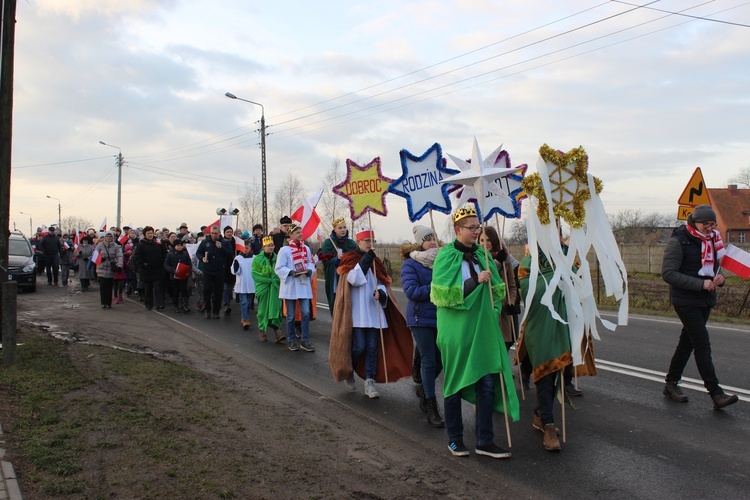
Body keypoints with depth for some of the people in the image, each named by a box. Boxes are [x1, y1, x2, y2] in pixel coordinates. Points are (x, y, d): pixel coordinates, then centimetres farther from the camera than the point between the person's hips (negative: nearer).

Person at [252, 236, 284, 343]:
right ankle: (262, 331, 20)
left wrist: (276, 280, -4)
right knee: (263, 309, 5)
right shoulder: (258, 259, -3)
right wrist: (268, 280, -13)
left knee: (275, 309, -6)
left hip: (274, 288, 2)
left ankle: (278, 333, -11)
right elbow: (255, 274, -6)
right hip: (263, 287, -2)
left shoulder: (276, 258, 5)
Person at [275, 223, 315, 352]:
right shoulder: (284, 250, -8)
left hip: (304, 285, 3)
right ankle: (291, 340, 20)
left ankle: (304, 340, 7)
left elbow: (310, 263, 14)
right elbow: (279, 268, -8)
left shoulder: (306, 248, 5)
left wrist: (310, 270, -7)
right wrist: (291, 272, -22)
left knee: (306, 313, -2)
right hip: (290, 286, -3)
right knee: (291, 315, 6)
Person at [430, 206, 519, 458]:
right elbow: (444, 292, -16)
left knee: (487, 382, 2)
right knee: (455, 381, 7)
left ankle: (485, 441, 13)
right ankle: (454, 438, 23)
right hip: (456, 330, -4)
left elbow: (496, 290, 17)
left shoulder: (482, 255, 9)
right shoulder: (446, 255, -6)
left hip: (483, 328, 5)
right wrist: (476, 280, -20)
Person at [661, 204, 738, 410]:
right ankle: (716, 394, -8)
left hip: (706, 300, 8)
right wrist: (700, 284, -22)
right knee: (703, 345, -10)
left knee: (687, 342, 14)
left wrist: (719, 277, -2)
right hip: (686, 301, -8)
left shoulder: (711, 239, 9)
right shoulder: (678, 241, -13)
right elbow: (668, 273, -18)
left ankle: (671, 383, 25)